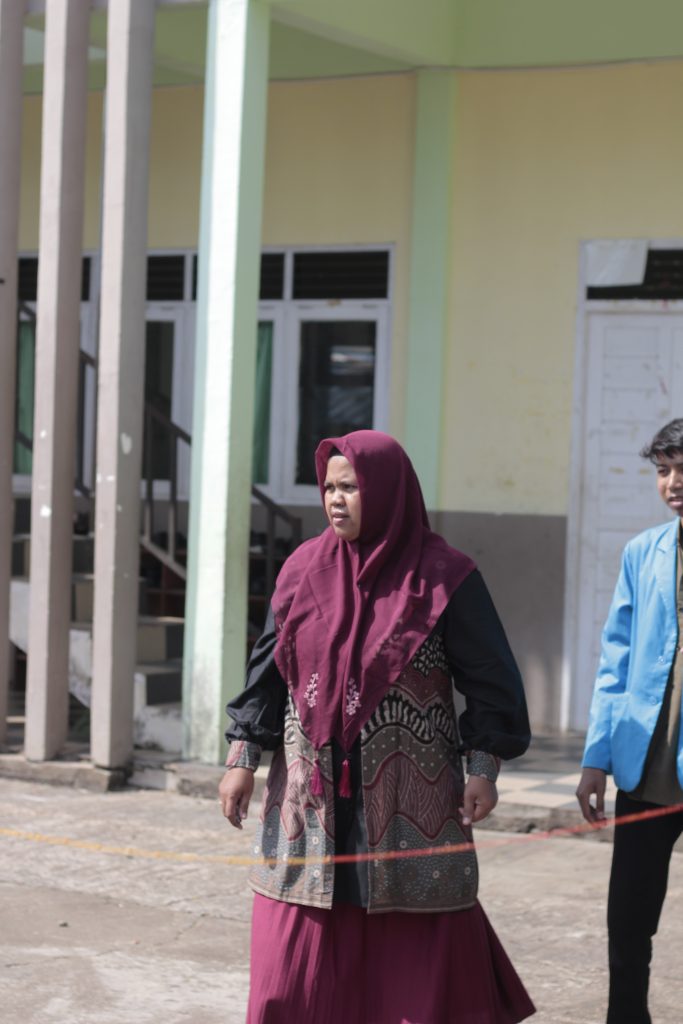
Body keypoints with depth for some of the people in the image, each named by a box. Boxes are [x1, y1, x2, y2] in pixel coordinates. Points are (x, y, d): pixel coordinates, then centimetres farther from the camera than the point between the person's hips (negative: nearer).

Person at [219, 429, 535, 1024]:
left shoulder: (444, 578, -4)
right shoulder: (304, 571, 5)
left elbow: (489, 675, -2)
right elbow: (268, 667, 9)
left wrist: (484, 768, -8)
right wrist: (243, 757, 5)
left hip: (412, 798, -3)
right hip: (312, 790, 3)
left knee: (420, 951, 0)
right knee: (300, 953, 2)